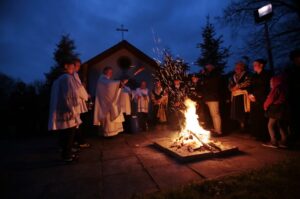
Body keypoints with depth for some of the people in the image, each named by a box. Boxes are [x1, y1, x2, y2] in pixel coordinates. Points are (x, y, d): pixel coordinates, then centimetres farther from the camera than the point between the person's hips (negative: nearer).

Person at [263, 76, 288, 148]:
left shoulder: (276, 89, -14)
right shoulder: (282, 88, 14)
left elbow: (270, 99, -13)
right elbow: (279, 99, 15)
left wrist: (265, 105, 4)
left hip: (276, 109, -10)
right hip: (281, 109, 10)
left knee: (270, 125, -6)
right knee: (282, 126, 15)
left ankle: (273, 142, -5)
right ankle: (283, 142, 22)